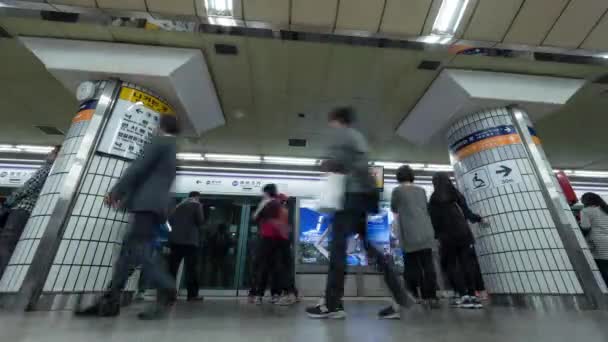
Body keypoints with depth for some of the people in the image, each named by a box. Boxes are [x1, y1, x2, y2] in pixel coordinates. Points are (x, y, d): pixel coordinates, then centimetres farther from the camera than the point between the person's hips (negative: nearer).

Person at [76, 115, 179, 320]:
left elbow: (139, 167, -10)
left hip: (148, 203, -10)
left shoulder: (159, 141, 0)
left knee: (141, 248, -13)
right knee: (128, 248, 9)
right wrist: (124, 197, 27)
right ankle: (111, 300, 12)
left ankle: (166, 293, -14)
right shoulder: (171, 152, 28)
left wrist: (115, 191, -6)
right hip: (155, 204, 10)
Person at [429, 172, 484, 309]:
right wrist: (478, 219, 24)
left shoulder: (434, 199, -3)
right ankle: (472, 295, 8)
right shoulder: (456, 194, 6)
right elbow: (467, 212, 7)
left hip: (447, 236, -3)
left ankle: (463, 295, 0)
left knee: (452, 265, 5)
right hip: (463, 233, 4)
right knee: (467, 263, 8)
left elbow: (434, 221, -5)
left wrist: (436, 236, 3)